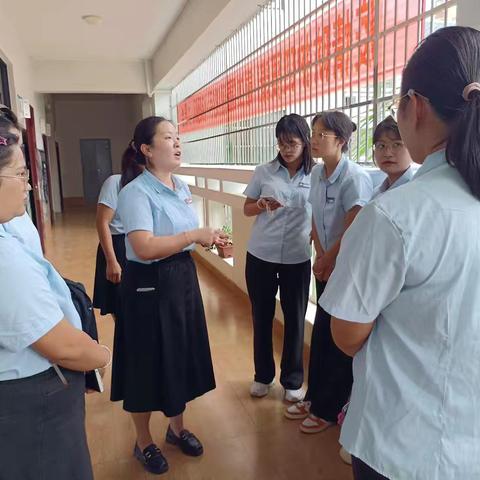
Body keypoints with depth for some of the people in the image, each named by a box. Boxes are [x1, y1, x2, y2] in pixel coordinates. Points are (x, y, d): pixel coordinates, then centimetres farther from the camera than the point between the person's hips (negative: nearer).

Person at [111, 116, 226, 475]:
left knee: (182, 357, 19)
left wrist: (208, 240, 0)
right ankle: (144, 443, 32)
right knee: (149, 364, 8)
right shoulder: (136, 193, -19)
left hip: (183, 277, 8)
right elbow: (144, 248, -30)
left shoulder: (182, 186, 7)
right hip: (150, 285, -8)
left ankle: (177, 428, 42)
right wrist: (195, 235, -28)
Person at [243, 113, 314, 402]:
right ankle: (263, 375, 30)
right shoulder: (263, 172, 0)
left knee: (295, 318, 9)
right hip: (260, 255, 1)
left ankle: (293, 380, 27)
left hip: (297, 258, -1)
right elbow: (247, 209, 6)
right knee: (262, 316, 11)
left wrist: (314, 242, -10)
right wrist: (262, 205, -15)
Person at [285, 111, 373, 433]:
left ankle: (330, 409, 23)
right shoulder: (317, 174, 2)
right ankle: (315, 397, 33)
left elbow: (352, 231, -19)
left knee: (338, 338, 6)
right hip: (325, 266, 7)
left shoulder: (355, 177, -20)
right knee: (321, 333, 16)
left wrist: (327, 260, -8)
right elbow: (316, 219, 6)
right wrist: (320, 258, -4)